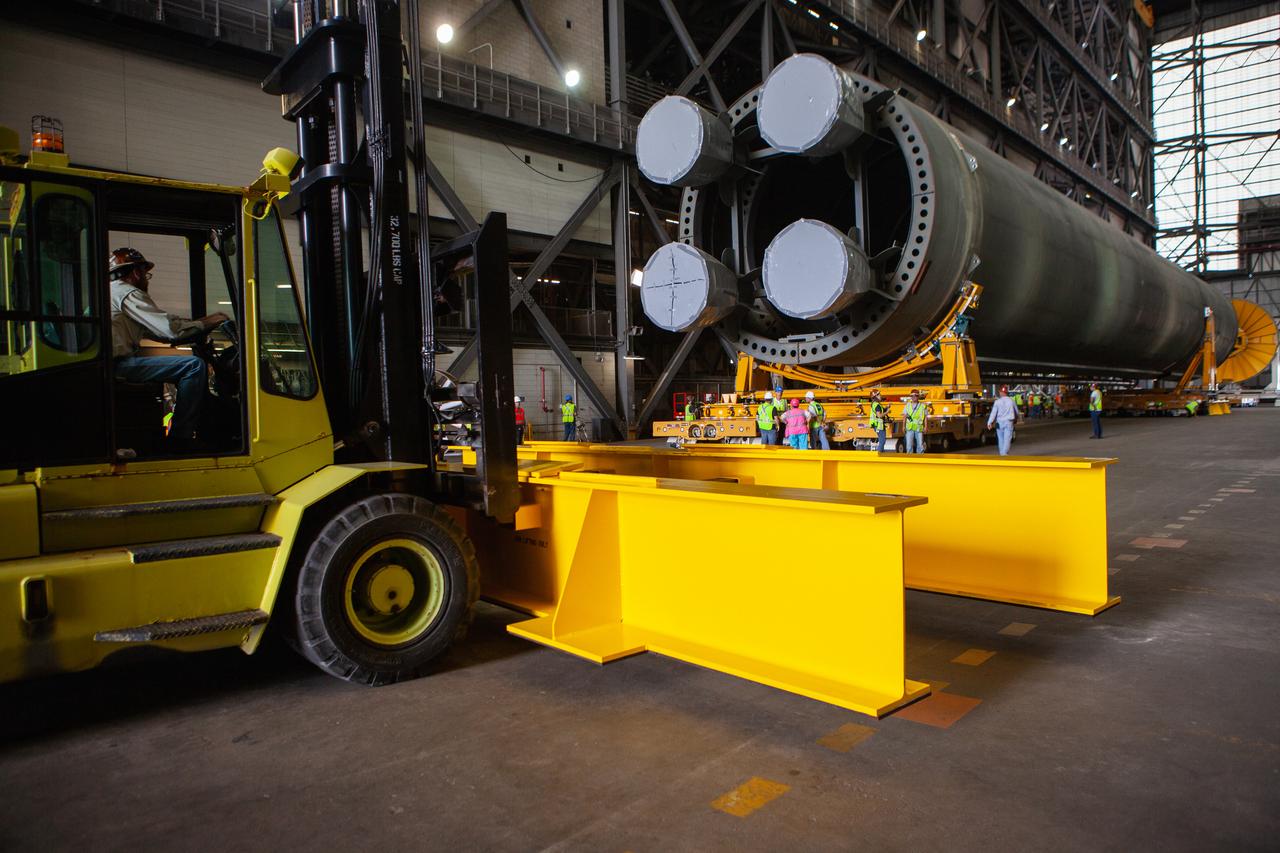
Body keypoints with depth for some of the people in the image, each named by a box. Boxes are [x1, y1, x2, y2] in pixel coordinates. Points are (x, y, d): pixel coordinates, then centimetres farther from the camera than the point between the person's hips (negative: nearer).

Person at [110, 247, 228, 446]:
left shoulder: (112, 291, 27)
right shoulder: (128, 293, -7)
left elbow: (156, 329, 23)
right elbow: (170, 329, -18)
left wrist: (197, 323, 17)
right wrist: (204, 323, -4)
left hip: (112, 363, 11)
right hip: (120, 365, -11)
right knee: (194, 365, -20)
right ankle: (180, 437, -19)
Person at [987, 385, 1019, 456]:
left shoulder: (997, 401, -5)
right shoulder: (1011, 401, 3)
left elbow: (993, 412, -14)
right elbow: (1016, 412, 16)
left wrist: (989, 422, -17)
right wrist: (1015, 420, 35)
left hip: (999, 423, 0)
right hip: (1009, 423, 0)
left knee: (1001, 440, 12)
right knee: (1007, 439, -6)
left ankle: (1002, 454, 21)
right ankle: (1004, 453, -20)